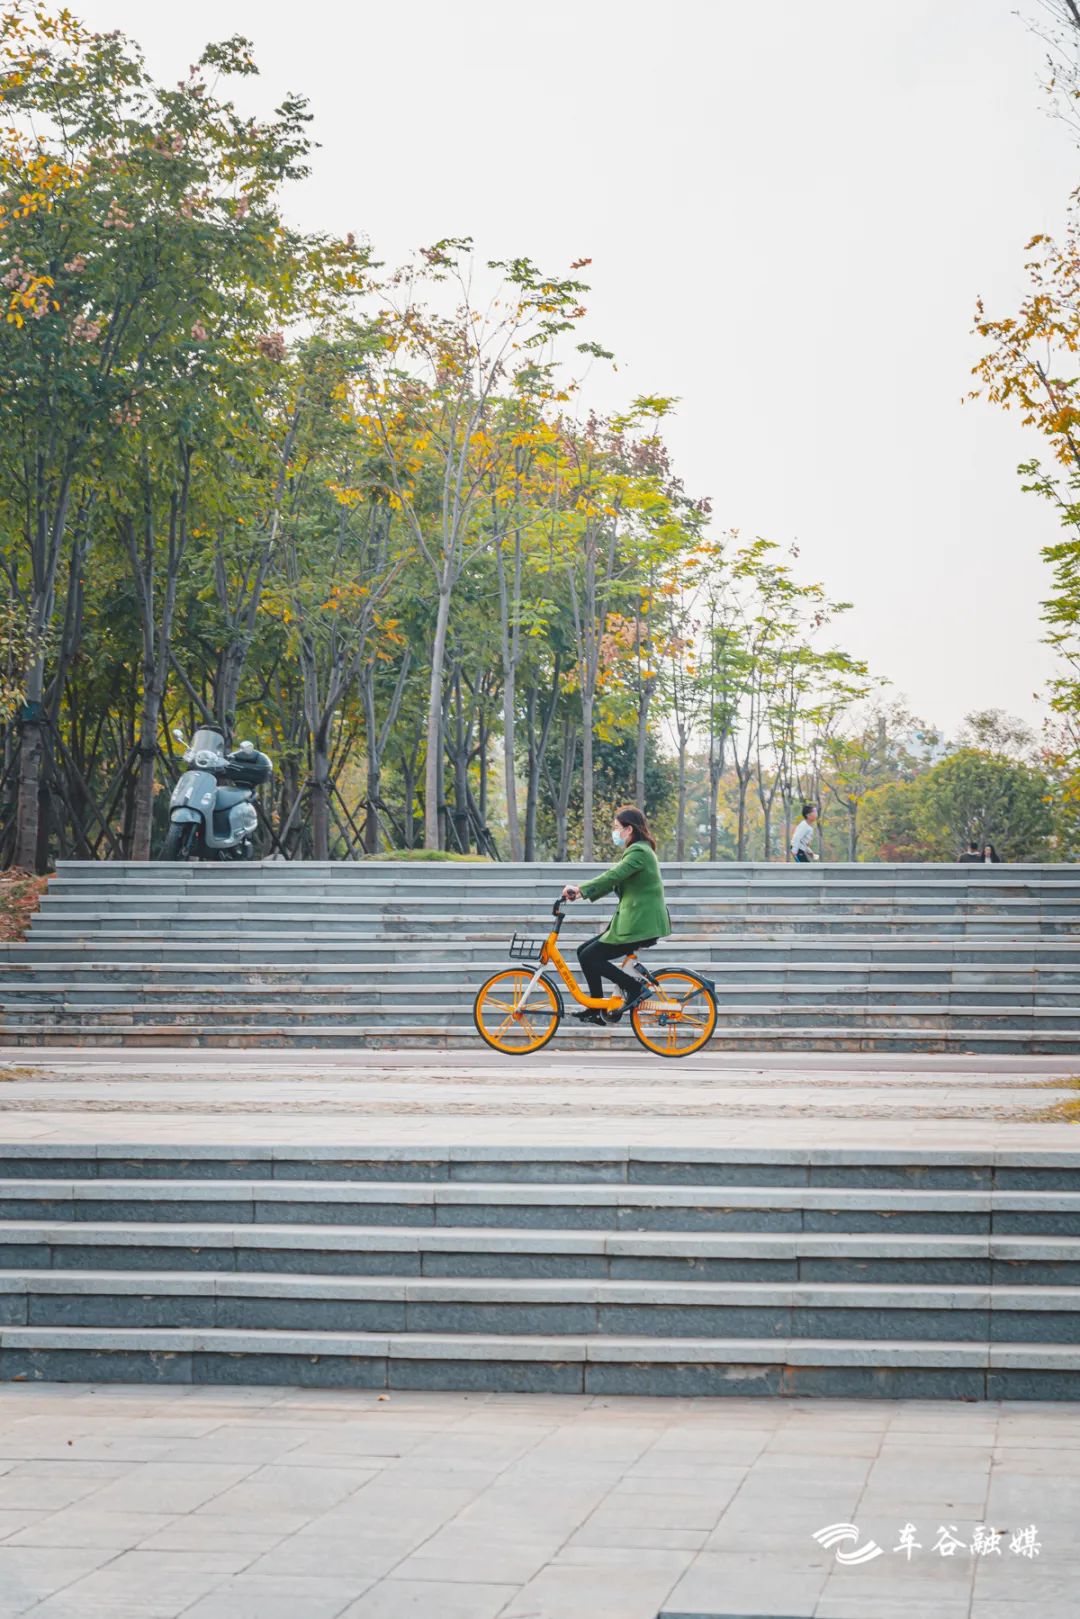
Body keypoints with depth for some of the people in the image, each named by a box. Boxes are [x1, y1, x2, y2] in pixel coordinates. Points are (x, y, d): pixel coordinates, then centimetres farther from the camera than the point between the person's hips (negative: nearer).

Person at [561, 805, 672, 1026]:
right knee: (585, 952, 10)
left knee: (589, 957, -10)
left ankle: (635, 987, -5)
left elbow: (612, 877, -27)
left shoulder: (638, 852, -15)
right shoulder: (636, 851, 19)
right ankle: (596, 1009, 14)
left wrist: (580, 888, -24)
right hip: (633, 922, 10)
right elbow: (613, 878, 16)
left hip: (639, 925, -10)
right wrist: (582, 892, 5)